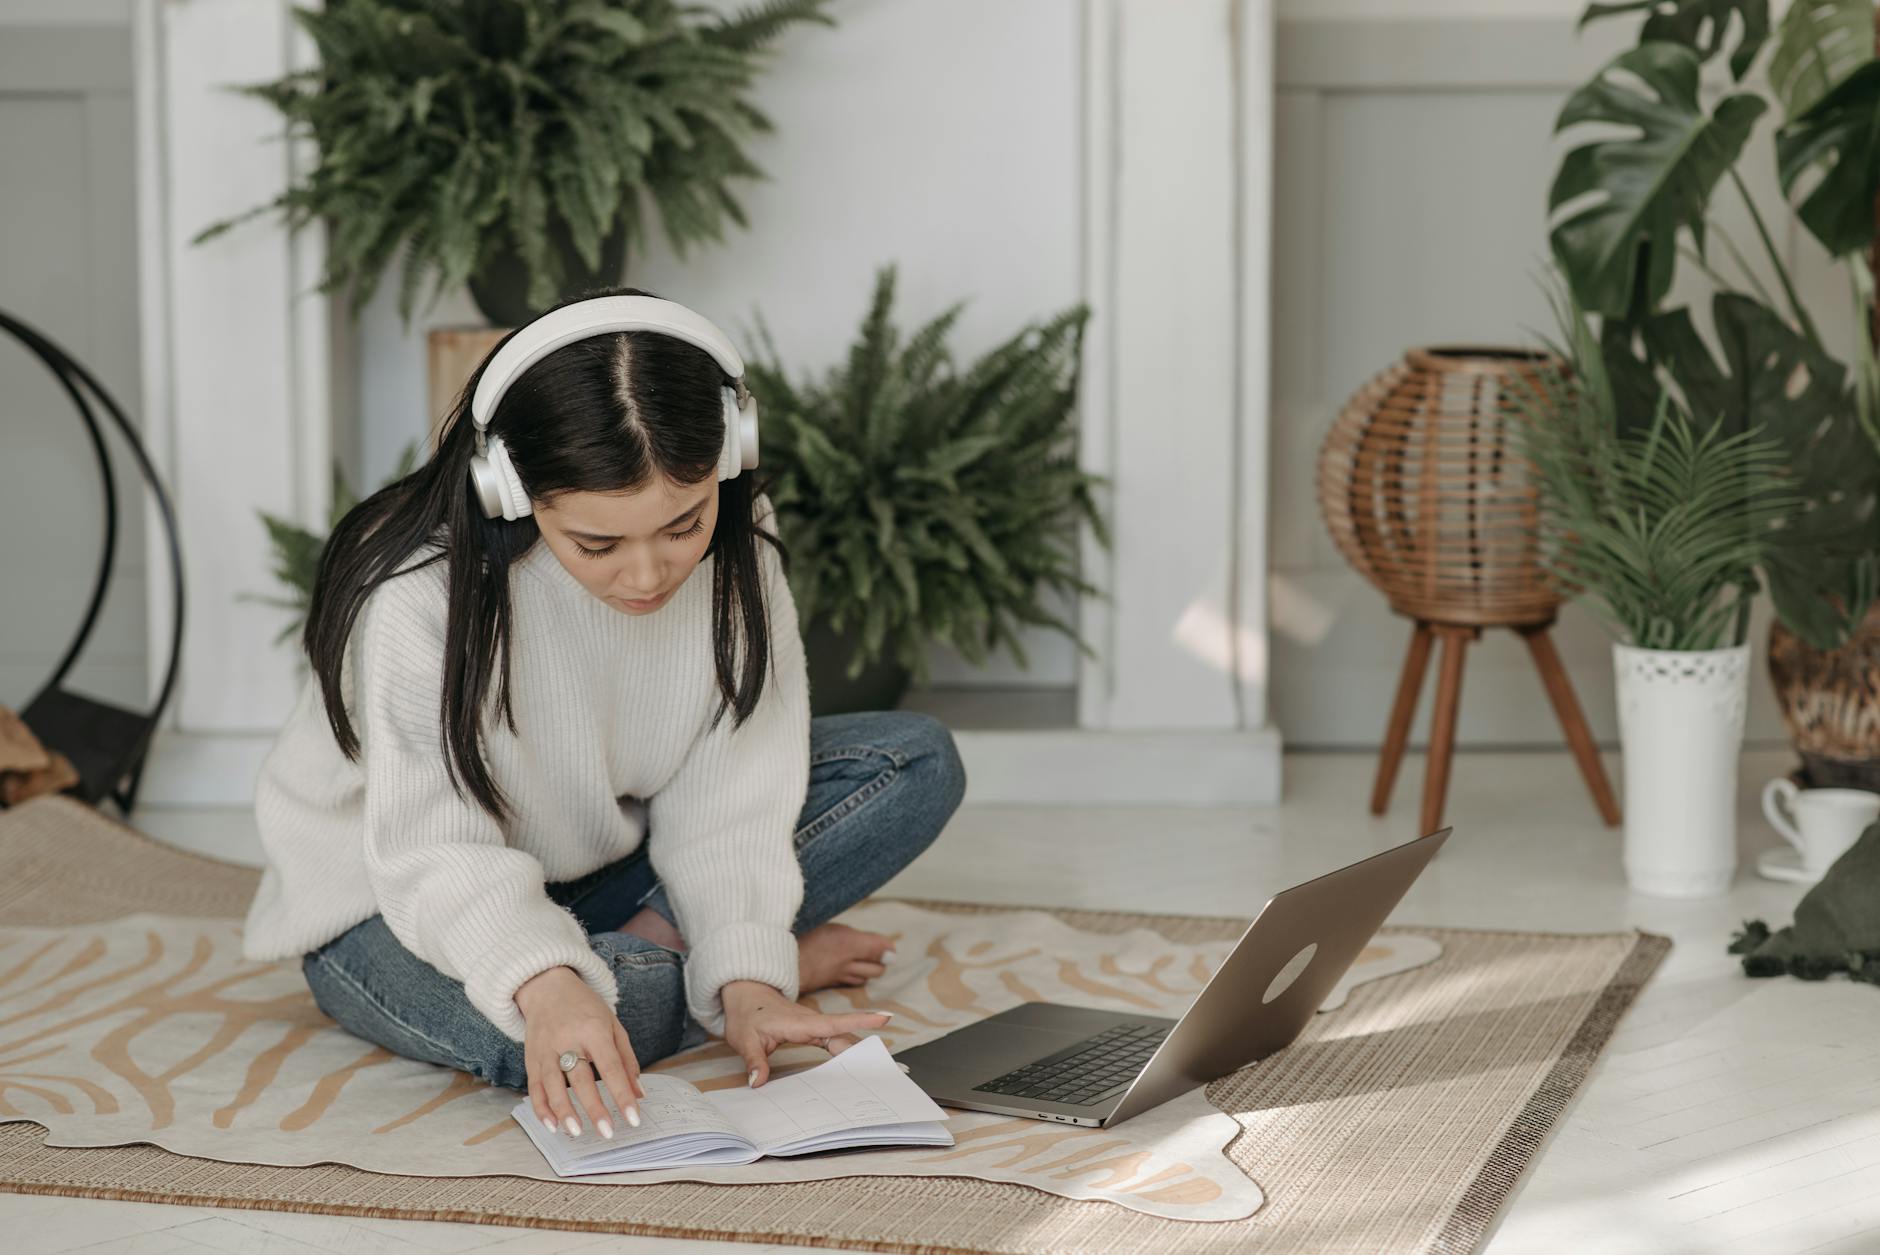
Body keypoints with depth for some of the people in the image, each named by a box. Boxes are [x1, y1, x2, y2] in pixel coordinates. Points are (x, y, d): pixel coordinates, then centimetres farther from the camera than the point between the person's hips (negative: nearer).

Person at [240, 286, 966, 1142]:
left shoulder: (735, 543, -16)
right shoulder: (421, 593, -31)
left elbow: (729, 798, -15)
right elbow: (439, 854, -35)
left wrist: (746, 981, -30)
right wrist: (545, 986, -54)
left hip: (610, 862, 5)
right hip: (398, 907, -5)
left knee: (918, 765, -9)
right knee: (536, 1038, -40)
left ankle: (651, 944, -13)